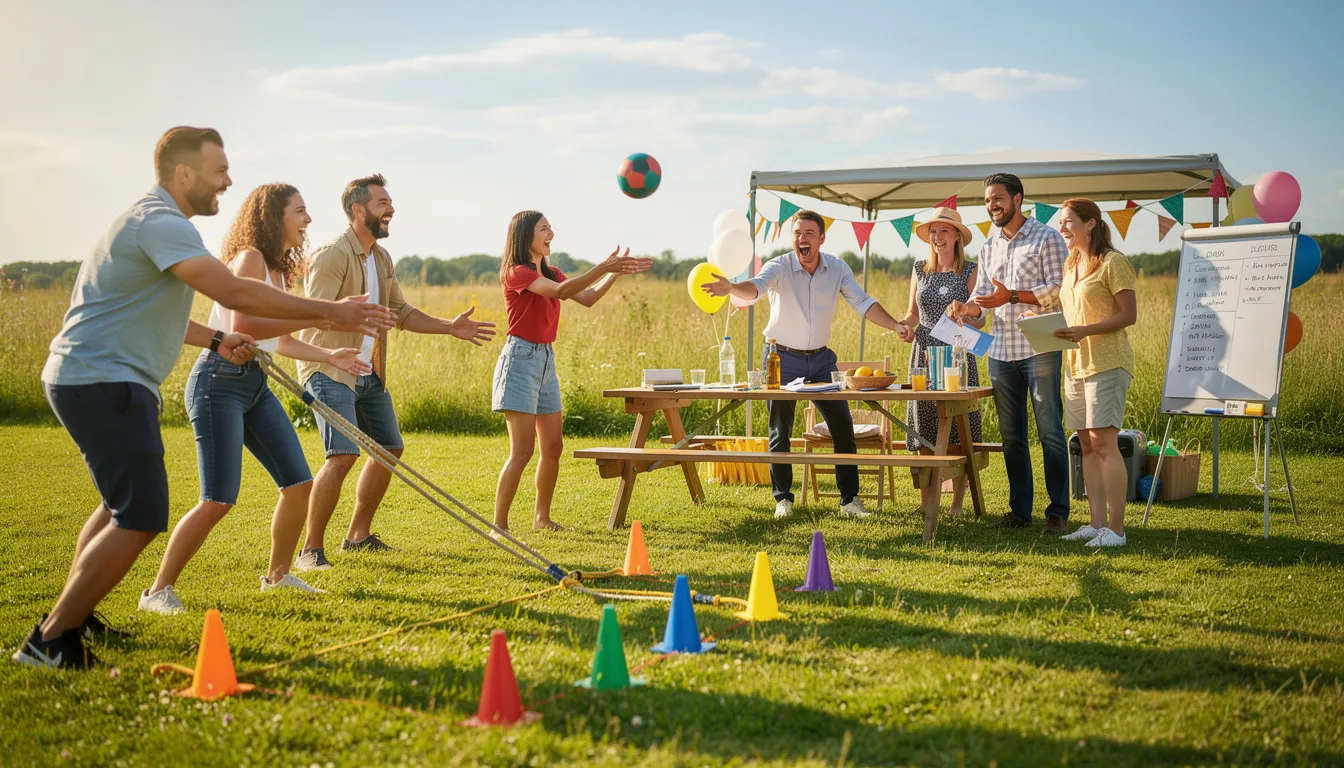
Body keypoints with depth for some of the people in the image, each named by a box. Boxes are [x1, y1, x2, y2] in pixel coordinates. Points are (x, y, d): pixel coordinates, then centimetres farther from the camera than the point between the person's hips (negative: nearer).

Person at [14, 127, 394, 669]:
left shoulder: (155, 222, 19)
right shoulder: (161, 223, -17)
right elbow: (235, 293, -27)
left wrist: (214, 339, 21)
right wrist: (329, 313, -23)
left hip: (93, 379, 11)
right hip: (103, 382, -11)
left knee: (124, 501, 25)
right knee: (140, 519, -16)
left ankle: (69, 616, 36)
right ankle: (49, 642, -8)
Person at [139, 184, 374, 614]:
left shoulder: (279, 268, 15)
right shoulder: (249, 258, -13)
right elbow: (241, 328, -26)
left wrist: (329, 356, 17)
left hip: (255, 385, 9)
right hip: (219, 381, -9)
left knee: (299, 482, 8)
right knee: (219, 500, -13)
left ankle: (277, 575, 25)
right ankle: (158, 591, -1)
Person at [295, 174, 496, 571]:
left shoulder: (381, 258, 13)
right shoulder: (331, 255, -15)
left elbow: (400, 312, 22)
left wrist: (450, 327, 15)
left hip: (370, 374, 9)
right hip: (330, 370, -9)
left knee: (389, 449, 15)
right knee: (343, 455, -21)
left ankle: (358, 535, 30)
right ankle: (311, 550, -11)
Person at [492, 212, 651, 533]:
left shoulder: (550, 274, 16)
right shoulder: (516, 272, -11)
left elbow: (587, 298, 8)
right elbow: (561, 292, -25)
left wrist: (616, 271, -2)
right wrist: (604, 267, -28)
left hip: (546, 361, 9)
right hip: (521, 358, -9)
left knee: (553, 447, 10)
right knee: (522, 450, -11)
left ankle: (542, 518, 24)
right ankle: (499, 525, -5)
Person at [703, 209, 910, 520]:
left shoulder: (837, 268, -2)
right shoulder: (779, 267, -13)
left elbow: (863, 303, -2)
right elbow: (756, 287, -32)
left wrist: (896, 325, -16)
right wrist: (731, 288, -54)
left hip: (821, 358, 3)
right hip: (783, 358, -3)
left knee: (842, 425, 0)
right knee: (781, 431, 2)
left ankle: (850, 498, 11)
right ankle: (783, 498, 17)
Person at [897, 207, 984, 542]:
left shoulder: (970, 271, 3)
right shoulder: (920, 271, 14)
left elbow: (980, 319, 1)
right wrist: (904, 325, -2)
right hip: (923, 355, 3)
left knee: (958, 432, -3)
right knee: (924, 433, 1)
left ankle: (957, 503, 5)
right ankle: (926, 503, 7)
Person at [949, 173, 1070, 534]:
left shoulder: (1047, 238, -2)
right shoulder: (989, 246, 16)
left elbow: (1059, 290, -10)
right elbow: (982, 295, 15)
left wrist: (1012, 296, -18)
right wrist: (966, 307, -7)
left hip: (1039, 348, -6)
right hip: (1001, 350, 6)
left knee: (1050, 431, -4)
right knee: (1011, 435, 9)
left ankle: (1058, 512, 1)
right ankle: (1019, 509, 17)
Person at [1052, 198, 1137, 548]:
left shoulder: (1113, 262, -8)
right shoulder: (1071, 266, 17)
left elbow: (1129, 315, -12)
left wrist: (1085, 331, -21)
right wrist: (1061, 331, 5)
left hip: (1106, 362, -8)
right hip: (1075, 362, 8)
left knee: (1104, 442, -10)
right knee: (1087, 444, 7)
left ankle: (1116, 529, -7)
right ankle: (1097, 523, 11)